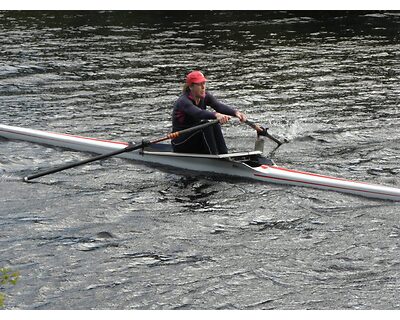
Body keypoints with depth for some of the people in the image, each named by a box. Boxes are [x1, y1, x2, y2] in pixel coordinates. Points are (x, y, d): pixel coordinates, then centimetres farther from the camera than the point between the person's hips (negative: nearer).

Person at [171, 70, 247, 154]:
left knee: (215, 125, -18)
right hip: (180, 144, -7)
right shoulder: (183, 101, -22)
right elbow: (198, 113, -42)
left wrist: (236, 112, -39)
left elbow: (219, 106, -19)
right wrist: (216, 115, -60)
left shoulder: (205, 97, -1)